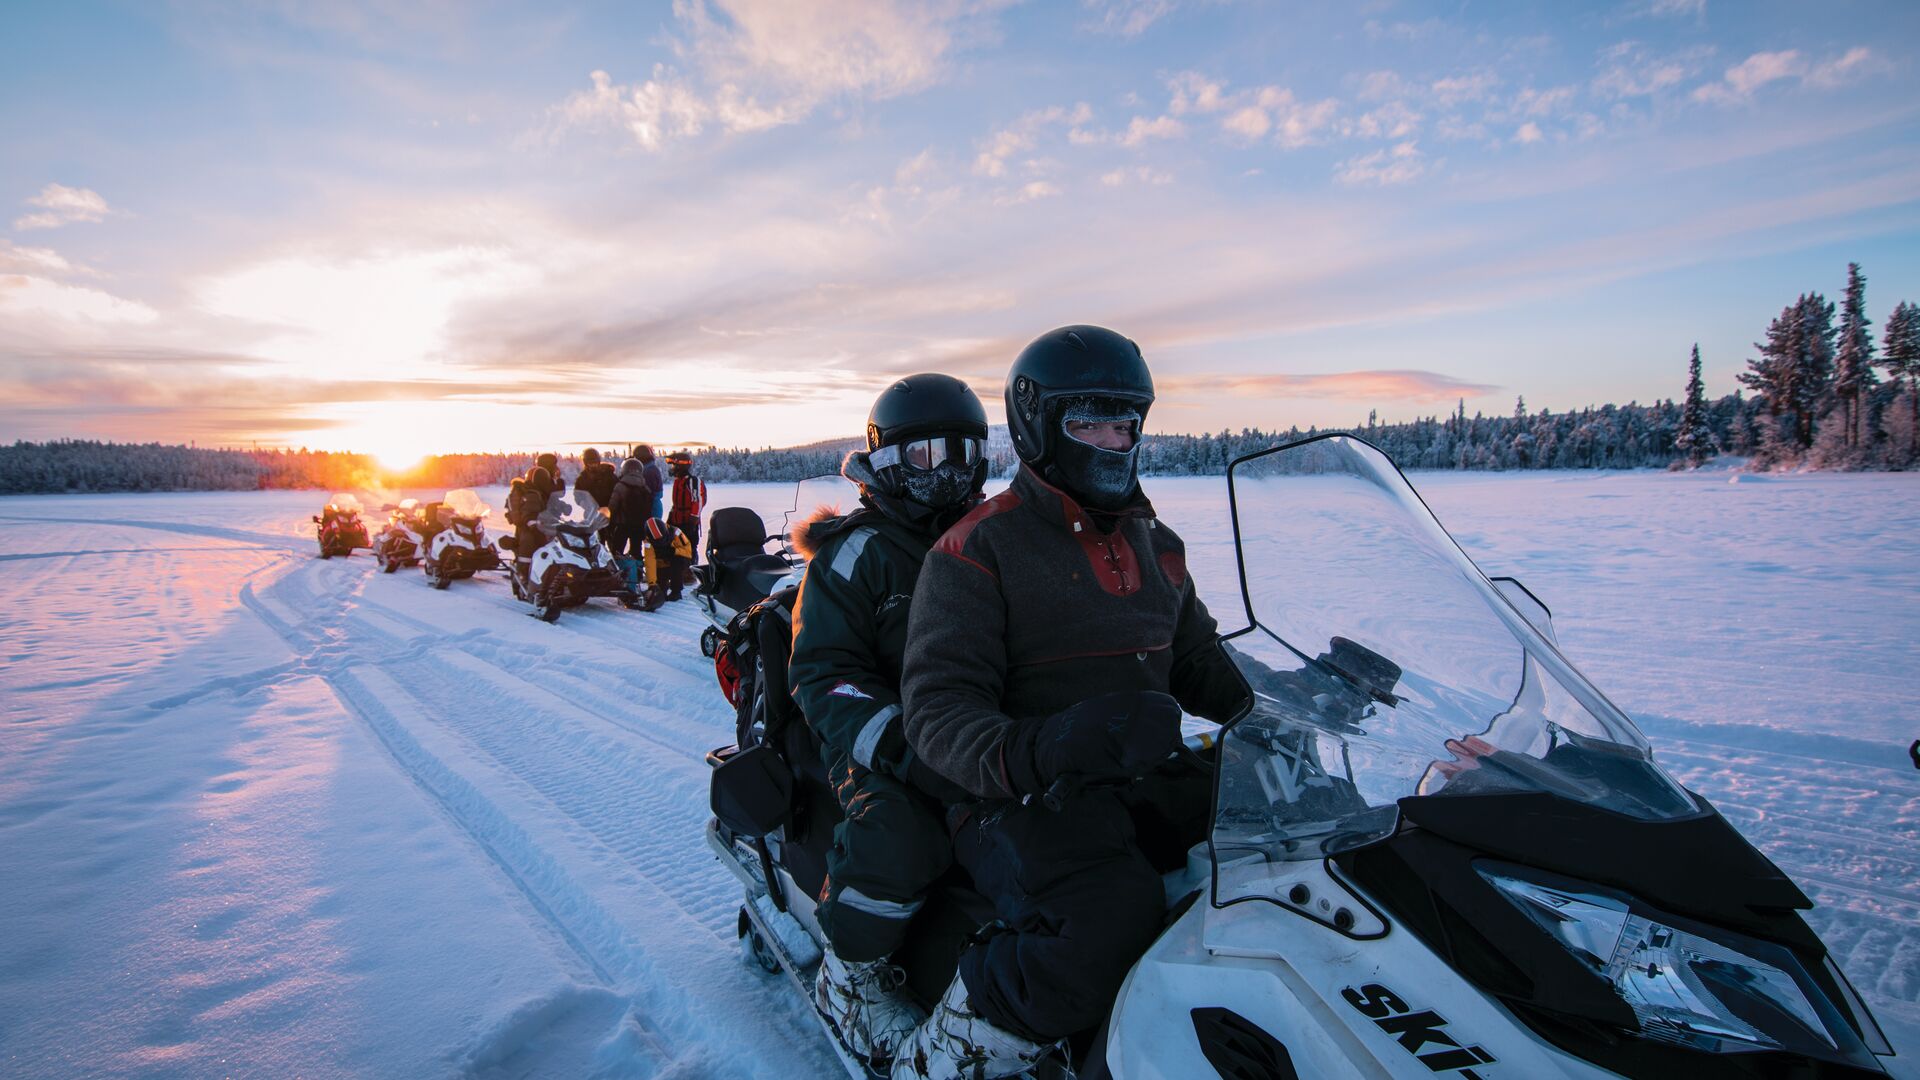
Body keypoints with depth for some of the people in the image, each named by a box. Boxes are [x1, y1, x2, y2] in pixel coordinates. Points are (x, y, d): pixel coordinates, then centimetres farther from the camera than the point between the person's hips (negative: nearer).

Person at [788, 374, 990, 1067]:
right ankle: (849, 978, -8)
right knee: (898, 829, -33)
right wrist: (903, 743, -25)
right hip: (882, 742, -5)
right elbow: (822, 672, -9)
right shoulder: (855, 552, -1)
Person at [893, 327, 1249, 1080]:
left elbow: (1201, 665, 23)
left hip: (1156, 785, 7)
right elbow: (936, 710, -13)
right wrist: (1027, 755, -34)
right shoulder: (978, 549, -6)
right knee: (1111, 918, -34)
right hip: (1029, 801, -6)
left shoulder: (1156, 544, 15)